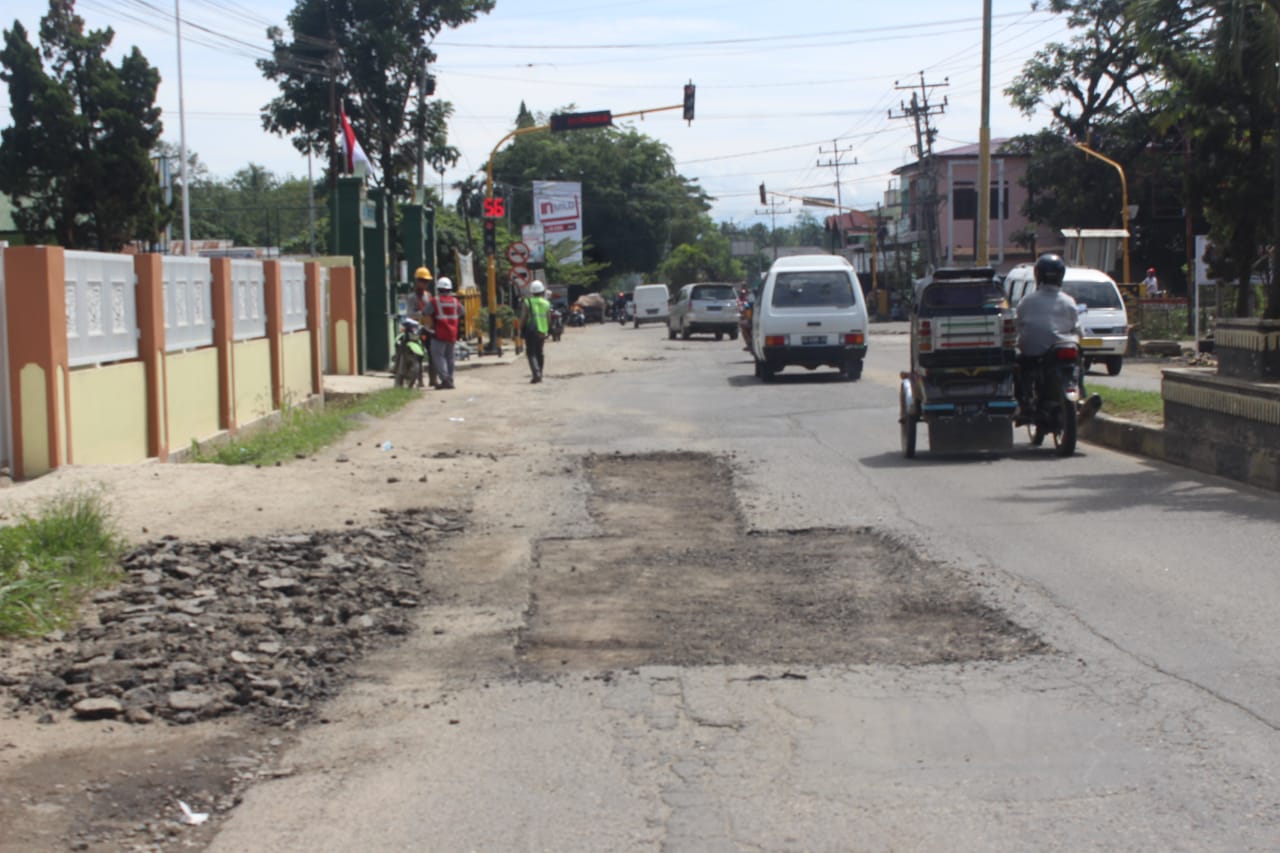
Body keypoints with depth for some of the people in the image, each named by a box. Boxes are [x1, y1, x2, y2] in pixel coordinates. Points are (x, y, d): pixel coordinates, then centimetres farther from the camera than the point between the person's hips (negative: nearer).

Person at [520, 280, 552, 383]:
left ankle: (536, 374, -22)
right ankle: (539, 375, 21)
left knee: (531, 353, -5)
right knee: (539, 353, 17)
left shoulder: (527, 303, -4)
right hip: (542, 332, 4)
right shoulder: (546, 304, 7)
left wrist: (521, 329, 5)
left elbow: (523, 318, -7)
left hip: (531, 331, -4)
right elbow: (549, 320, 8)